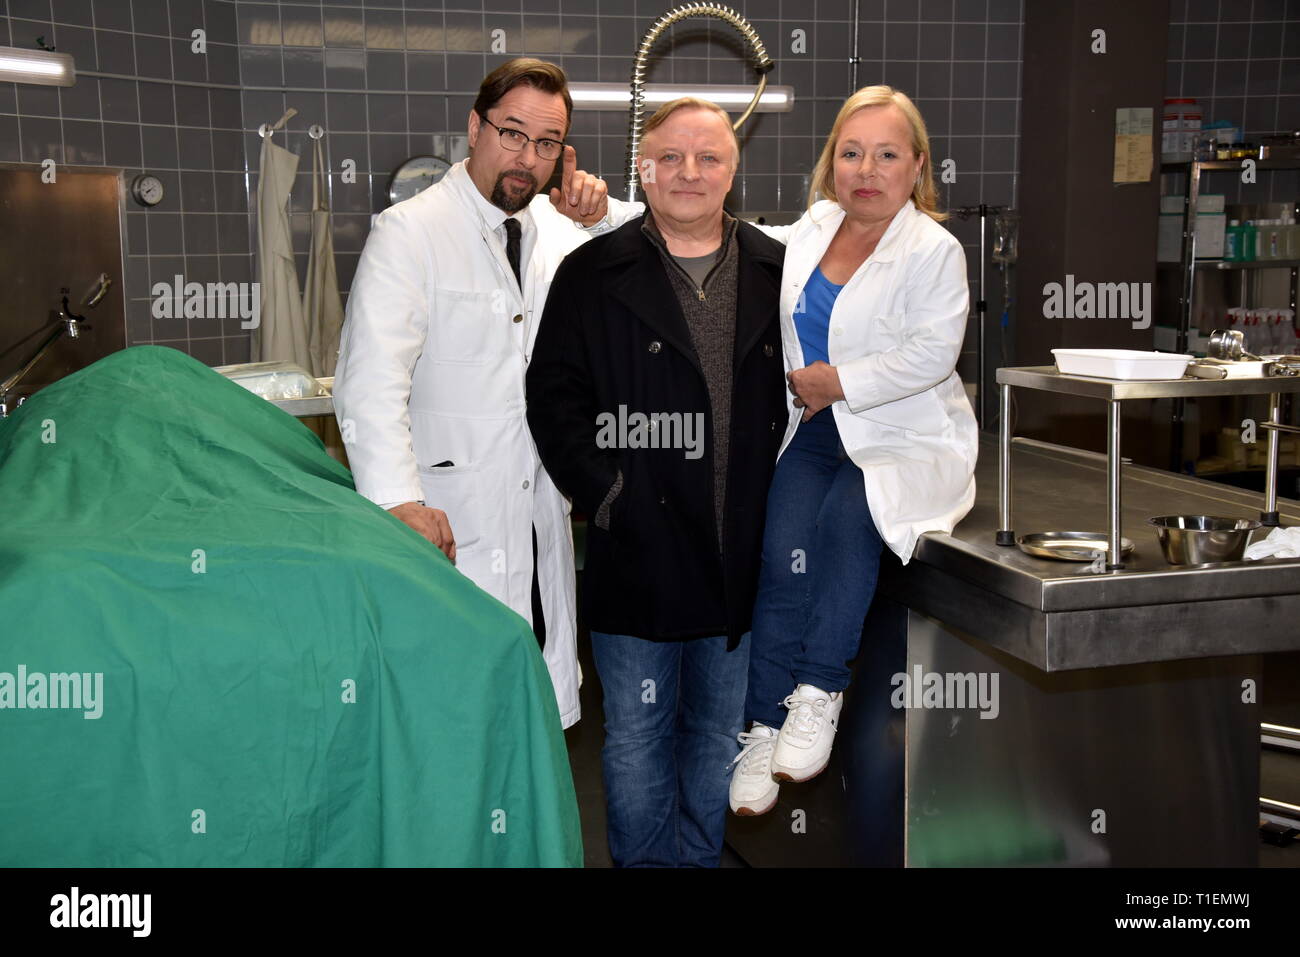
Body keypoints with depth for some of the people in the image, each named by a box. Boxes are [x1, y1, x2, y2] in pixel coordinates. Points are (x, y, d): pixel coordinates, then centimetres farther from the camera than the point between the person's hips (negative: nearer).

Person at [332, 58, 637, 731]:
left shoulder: (559, 229, 11)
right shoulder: (409, 231, -8)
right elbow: (368, 380, -17)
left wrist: (605, 217, -1)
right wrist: (398, 500, -30)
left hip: (542, 517, 6)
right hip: (447, 525, -6)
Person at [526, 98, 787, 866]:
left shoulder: (777, 272, 7)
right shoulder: (594, 274, 0)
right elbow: (554, 399, -3)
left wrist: (784, 498, 1)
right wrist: (605, 495, -12)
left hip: (743, 551, 3)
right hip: (639, 547, -2)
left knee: (720, 731, 17)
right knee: (638, 734, 9)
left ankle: (701, 859, 34)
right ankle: (644, 863, 27)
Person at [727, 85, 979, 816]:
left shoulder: (935, 249, -4)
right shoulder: (810, 229, 12)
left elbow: (931, 353, -14)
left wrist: (836, 382, -12)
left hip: (905, 438, -3)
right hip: (817, 432, 4)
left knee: (847, 516, -33)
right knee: (784, 550, -22)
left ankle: (820, 693, -19)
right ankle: (766, 726, -15)